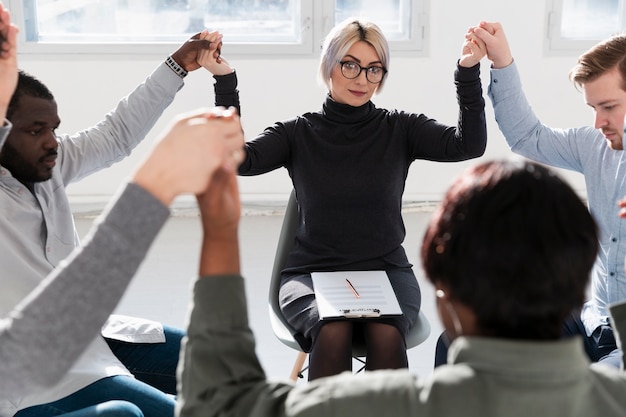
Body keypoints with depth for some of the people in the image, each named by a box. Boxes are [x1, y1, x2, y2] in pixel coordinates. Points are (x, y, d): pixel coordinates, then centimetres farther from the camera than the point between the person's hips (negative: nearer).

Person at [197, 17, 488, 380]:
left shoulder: (399, 129, 4)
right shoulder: (299, 133, 3)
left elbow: (469, 145, -10)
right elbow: (239, 159, -13)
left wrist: (468, 72, -21)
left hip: (386, 270, 1)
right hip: (313, 272, 0)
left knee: (386, 334, -31)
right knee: (333, 332, -31)